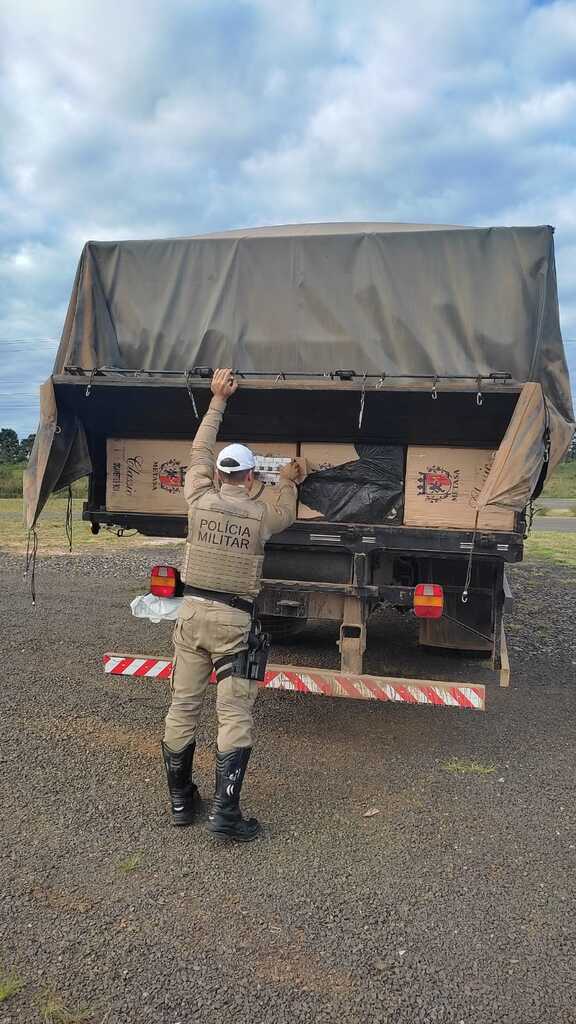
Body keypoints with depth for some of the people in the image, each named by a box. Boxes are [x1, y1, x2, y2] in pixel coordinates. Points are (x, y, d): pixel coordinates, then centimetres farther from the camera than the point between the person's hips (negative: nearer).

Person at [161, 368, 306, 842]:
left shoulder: (200, 500, 0)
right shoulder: (261, 514, -5)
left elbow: (200, 452, 16)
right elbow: (286, 514, 20)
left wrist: (218, 400, 24)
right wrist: (288, 482, 39)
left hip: (192, 611, 3)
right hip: (233, 621, -3)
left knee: (183, 707, 11)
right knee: (235, 716, 1)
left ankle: (180, 799, 22)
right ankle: (225, 811, -1)